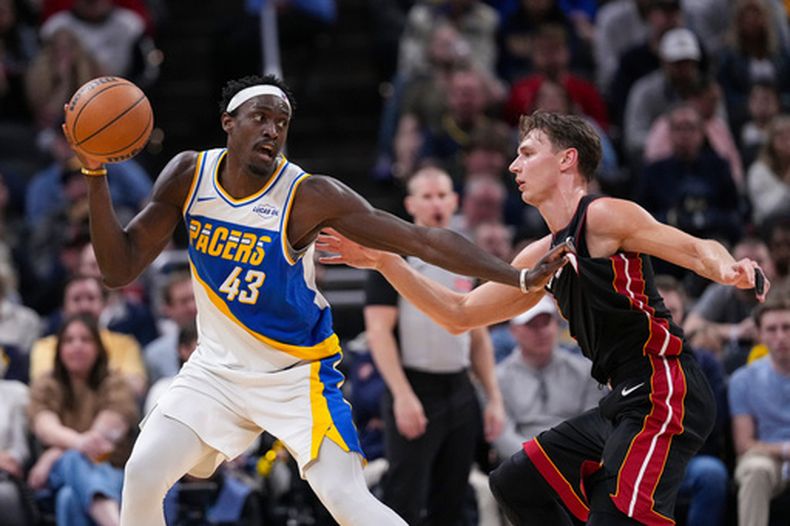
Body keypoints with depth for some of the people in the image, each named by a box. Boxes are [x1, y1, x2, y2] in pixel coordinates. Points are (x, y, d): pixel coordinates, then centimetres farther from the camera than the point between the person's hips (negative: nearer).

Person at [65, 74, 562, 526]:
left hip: (297, 373, -4)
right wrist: (96, 174, -22)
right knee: (142, 475, -10)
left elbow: (422, 239, -23)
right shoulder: (189, 175, -10)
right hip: (218, 366, 4)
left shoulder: (310, 197, -22)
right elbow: (120, 268, -9)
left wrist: (520, 278, -31)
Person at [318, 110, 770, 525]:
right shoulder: (543, 258, 19)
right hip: (626, 403, 10)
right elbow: (459, 314, 25)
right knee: (517, 483, 16)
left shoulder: (604, 217, -7)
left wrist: (729, 270, -38)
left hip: (665, 396, -10)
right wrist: (385, 262, 22)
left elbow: (697, 249, -15)